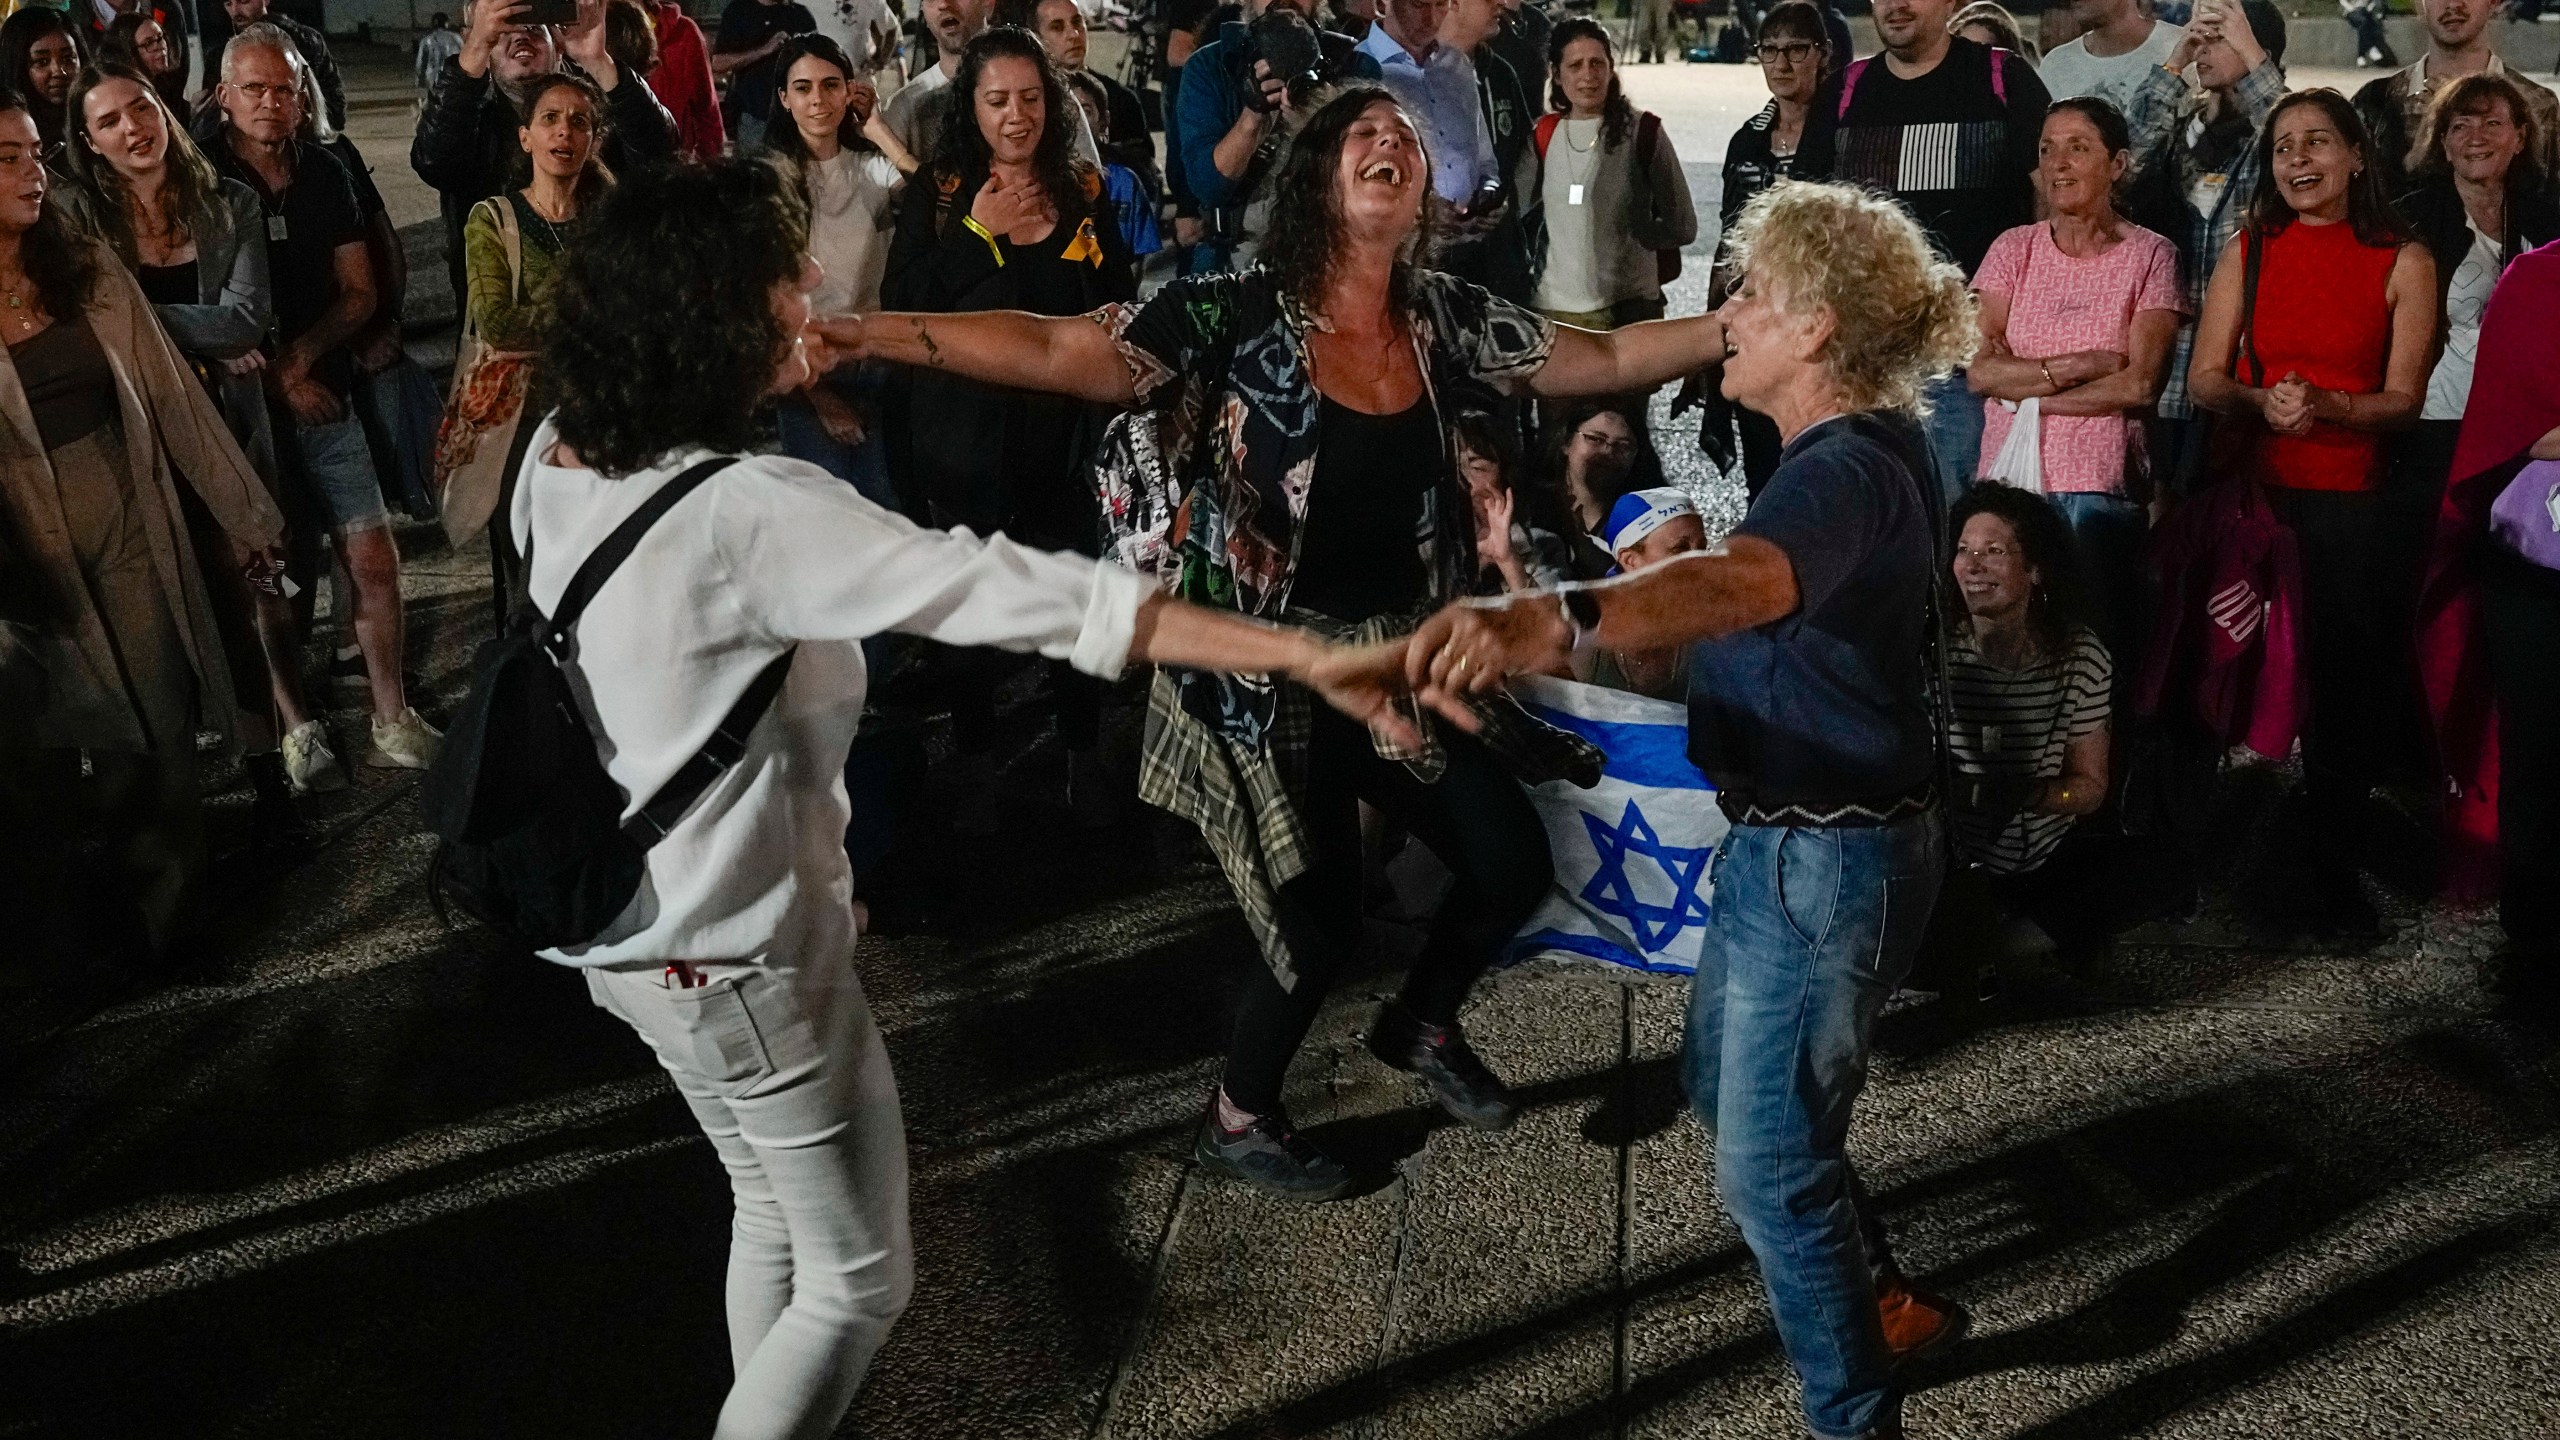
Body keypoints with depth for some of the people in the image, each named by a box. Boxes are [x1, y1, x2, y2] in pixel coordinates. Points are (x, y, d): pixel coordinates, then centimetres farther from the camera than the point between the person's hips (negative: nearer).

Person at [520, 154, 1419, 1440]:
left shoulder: (561, 458, -4)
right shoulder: (749, 511, -30)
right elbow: (1019, 593, -35)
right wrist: (1307, 656, -34)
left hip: (630, 920, 9)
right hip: (737, 949, -9)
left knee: (774, 1216, 27)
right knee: (857, 1279, 10)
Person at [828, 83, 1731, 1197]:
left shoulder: (1443, 317, 0)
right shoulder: (1236, 315, -16)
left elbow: (1604, 359, 8)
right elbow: (1058, 352, -25)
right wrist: (859, 335, -35)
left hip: (1405, 661, 6)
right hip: (1276, 678, -6)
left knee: (1513, 865, 9)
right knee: (1323, 922, -2)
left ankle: (1421, 1025, 41)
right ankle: (1237, 1121, 28)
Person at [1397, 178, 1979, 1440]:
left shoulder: (1849, 471, -26)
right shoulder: (1855, 447, 8)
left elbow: (1737, 582, -52)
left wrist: (1551, 620, -68)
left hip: (1826, 859, -11)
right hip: (1788, 839, 11)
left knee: (1769, 1164, 1)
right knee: (1724, 1085, 26)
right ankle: (1881, 1307, 44)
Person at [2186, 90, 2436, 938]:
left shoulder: (2403, 262, 4)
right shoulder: (2249, 252, 8)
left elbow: (2404, 400, 0)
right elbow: (2204, 380, 5)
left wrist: (2325, 406, -18)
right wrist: (2261, 401, -15)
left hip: (2349, 502, -1)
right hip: (2252, 493, 1)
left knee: (2340, 686, -2)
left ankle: (2334, 877, 10)